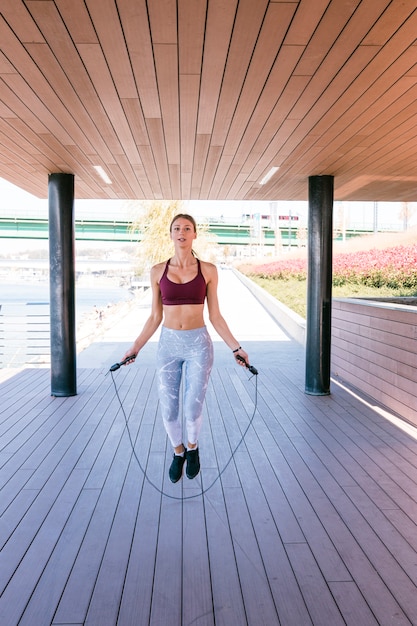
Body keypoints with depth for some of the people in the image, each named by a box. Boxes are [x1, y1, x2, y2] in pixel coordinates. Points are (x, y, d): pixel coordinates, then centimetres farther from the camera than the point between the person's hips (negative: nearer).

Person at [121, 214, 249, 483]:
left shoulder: (208, 270, -1)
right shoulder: (158, 271, 2)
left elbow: (215, 316, 2)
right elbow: (155, 317, 7)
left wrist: (236, 348, -2)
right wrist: (135, 347, 4)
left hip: (198, 344, -1)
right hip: (168, 344, 2)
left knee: (193, 409, 1)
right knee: (169, 409, 7)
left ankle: (192, 448, 35)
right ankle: (178, 452, 37)